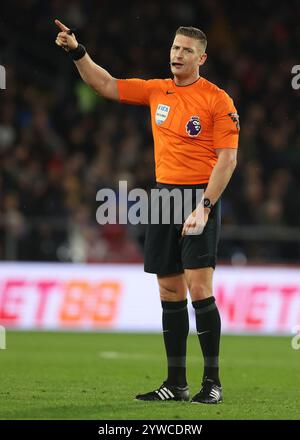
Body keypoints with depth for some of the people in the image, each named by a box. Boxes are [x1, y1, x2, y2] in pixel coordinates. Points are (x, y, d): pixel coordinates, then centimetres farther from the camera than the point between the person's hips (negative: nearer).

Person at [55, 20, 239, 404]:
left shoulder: (217, 100, -7)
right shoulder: (156, 91, 11)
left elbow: (227, 159, -10)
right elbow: (106, 85, 17)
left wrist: (204, 207, -18)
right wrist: (77, 51, 5)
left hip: (199, 197, -6)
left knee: (199, 289, -13)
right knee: (170, 292, 6)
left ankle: (212, 382, -7)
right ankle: (175, 383, 11)